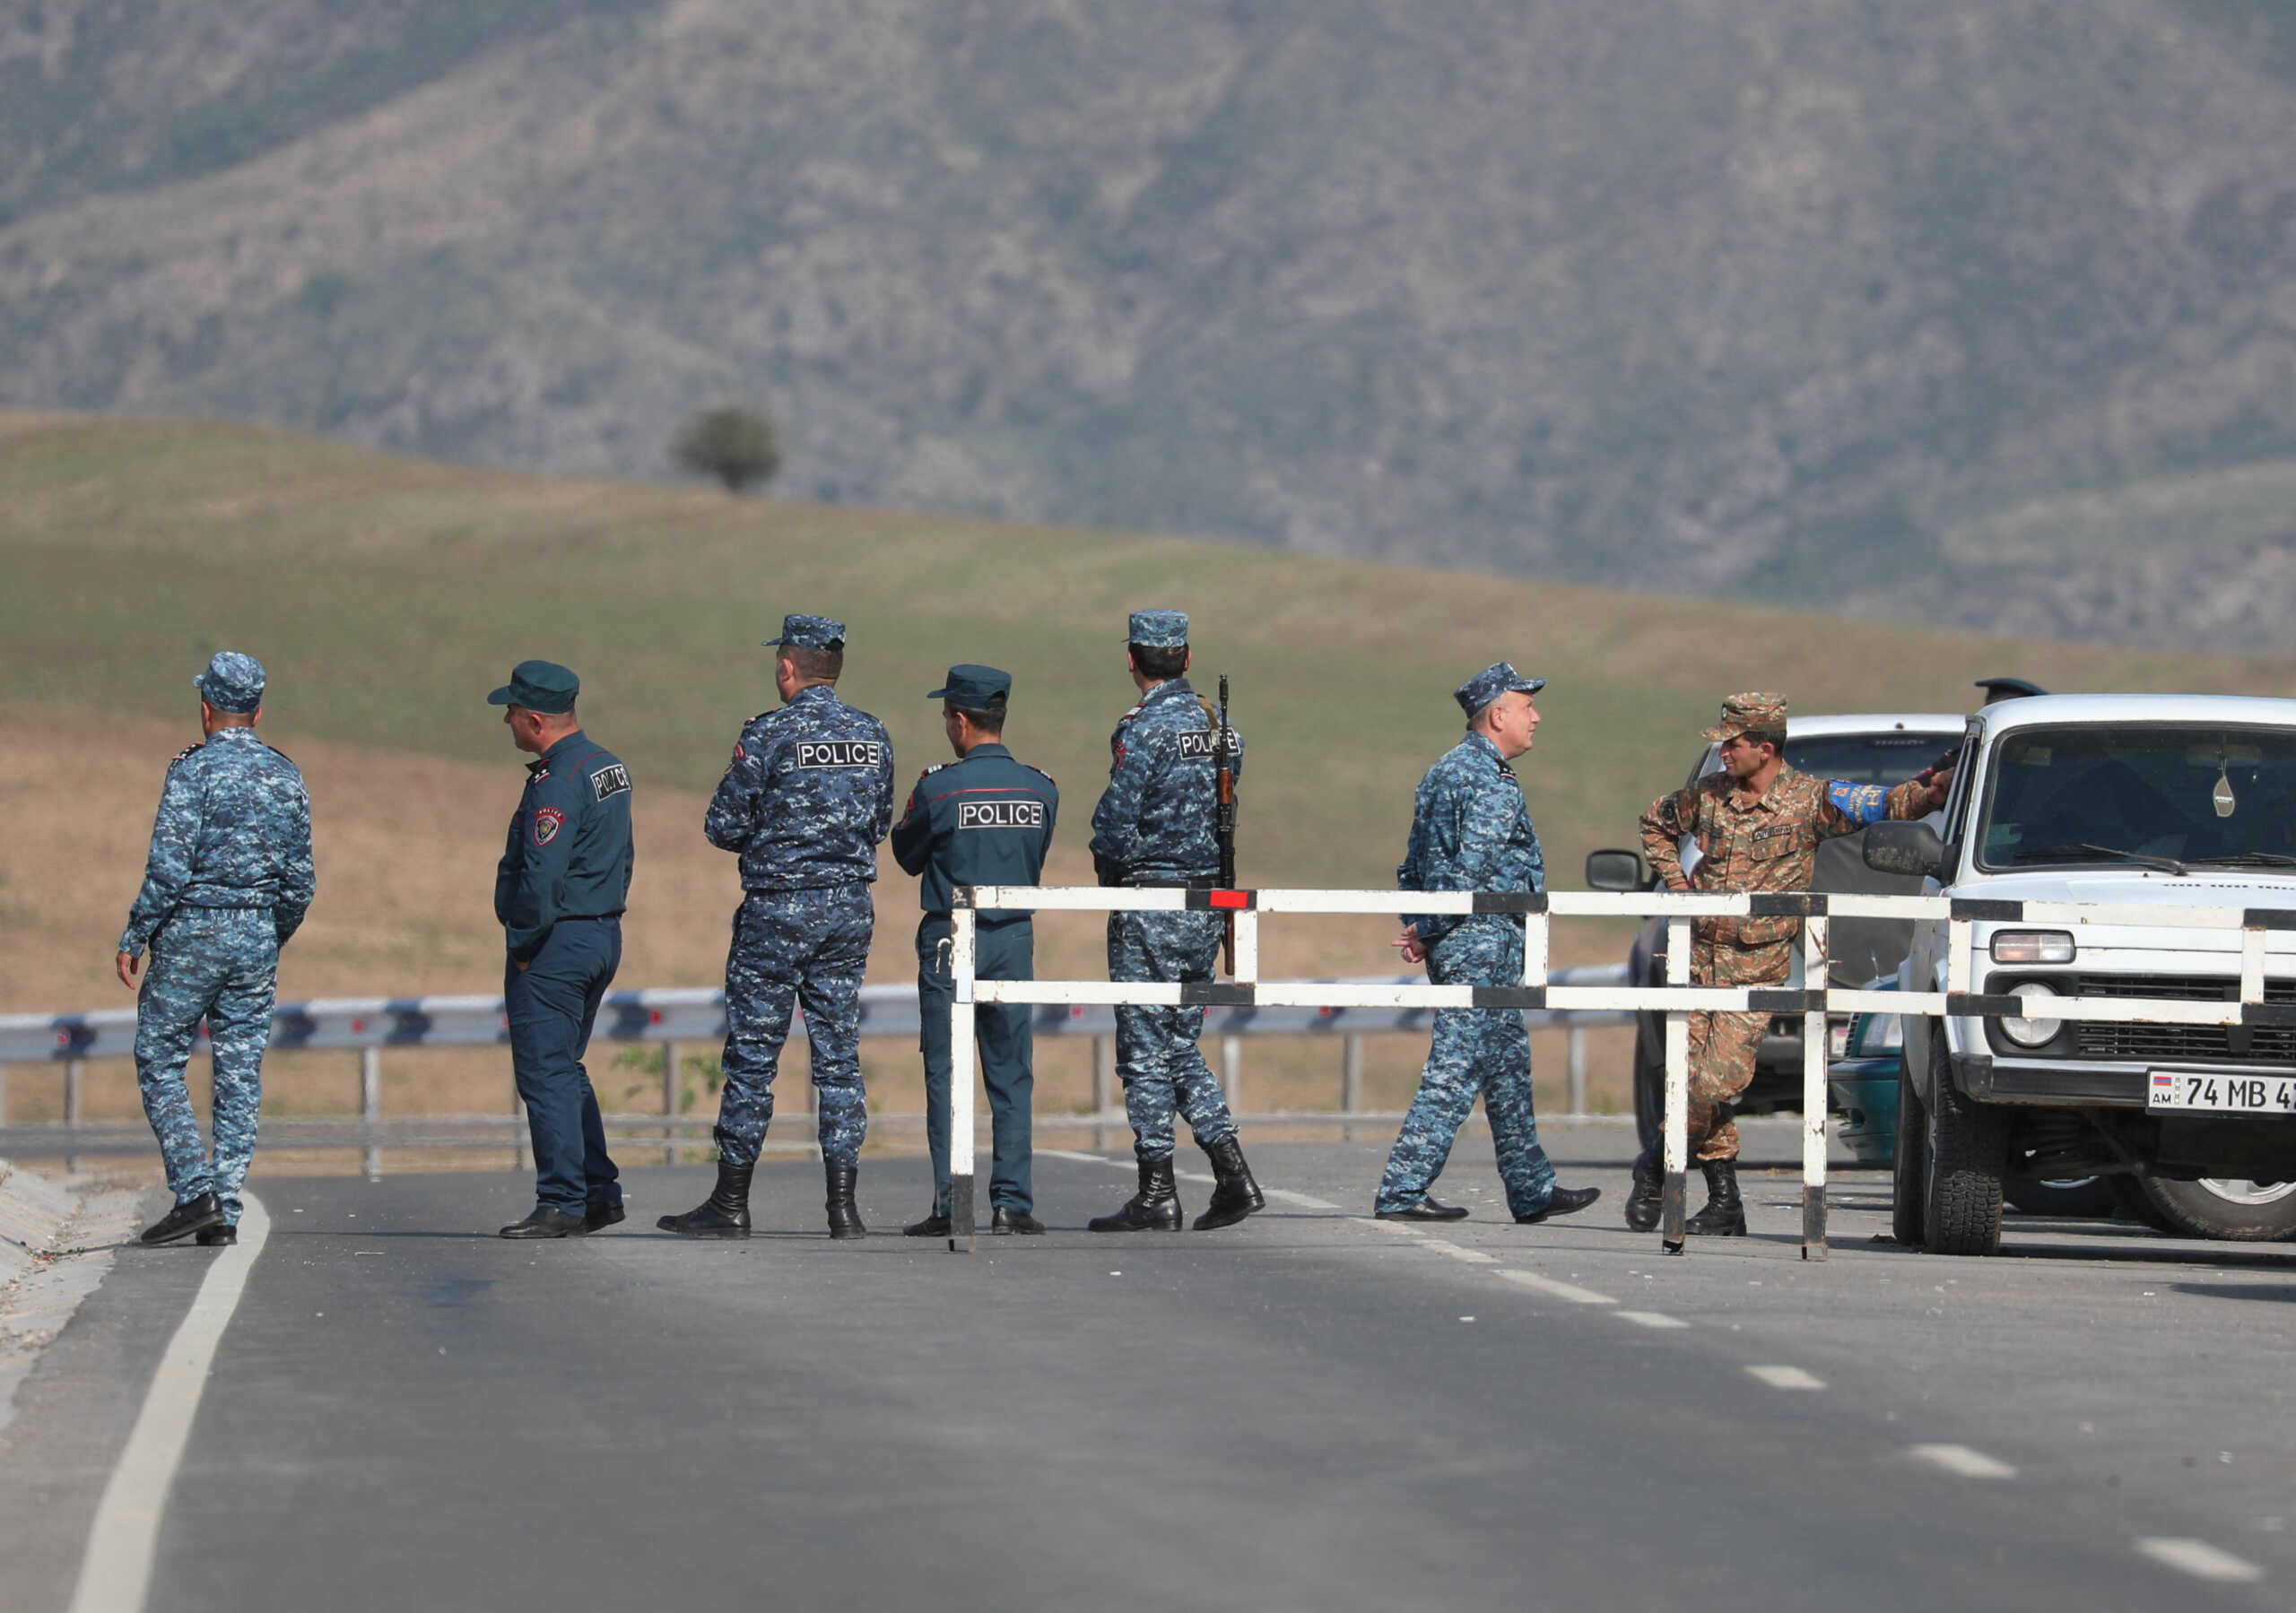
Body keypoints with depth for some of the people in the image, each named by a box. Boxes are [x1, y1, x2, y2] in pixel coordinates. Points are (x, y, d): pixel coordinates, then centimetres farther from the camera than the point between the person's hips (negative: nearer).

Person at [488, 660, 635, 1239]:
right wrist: (606, 916, 18)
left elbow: (541, 877, -24)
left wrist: (523, 947, -14)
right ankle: (600, 1192, 16)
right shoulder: (609, 767, 12)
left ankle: (561, 1204, -5)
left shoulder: (558, 783, -19)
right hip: (603, 937, 10)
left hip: (556, 941, -10)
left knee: (544, 1074, -4)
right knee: (566, 1070, 17)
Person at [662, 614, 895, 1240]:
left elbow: (724, 828, -9)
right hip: (850, 908, 5)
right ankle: (842, 1206, 3)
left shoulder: (768, 736, -12)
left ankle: (730, 1203, 6)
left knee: (752, 1057, 2)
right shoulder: (873, 736, 4)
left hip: (777, 910, -5)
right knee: (839, 1058, 7)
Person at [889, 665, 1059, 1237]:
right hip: (1016, 938, 3)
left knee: (945, 1075, 1)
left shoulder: (939, 788, -11)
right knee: (1011, 1076, 7)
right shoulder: (1041, 790, 1)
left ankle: (949, 1205, -3)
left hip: (950, 939, -3)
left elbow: (907, 855, 3)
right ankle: (1012, 1201, 3)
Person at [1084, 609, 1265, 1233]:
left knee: (1145, 1050, -1)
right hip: (1208, 900, 7)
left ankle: (1156, 1195, 1)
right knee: (1180, 1044, 15)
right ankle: (1232, 1175, 5)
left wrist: (1112, 876, 2)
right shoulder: (1218, 726, 9)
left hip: (1151, 904, -7)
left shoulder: (1144, 729, -14)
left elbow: (1113, 823, -14)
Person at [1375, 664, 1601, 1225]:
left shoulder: (1447, 769, 17)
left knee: (1507, 1065, 17)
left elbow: (1416, 863, 17)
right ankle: (1402, 1192, -12)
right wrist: (1427, 930, -13)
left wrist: (1420, 926, 8)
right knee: (1456, 1067, -9)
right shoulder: (1492, 783, -14)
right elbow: (1473, 870, -21)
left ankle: (1532, 1190, 24)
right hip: (1483, 939, -10)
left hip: (1452, 943, 10)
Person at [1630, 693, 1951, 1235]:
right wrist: (1676, 882, 11)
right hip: (1700, 955, 4)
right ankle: (1725, 1201, 12)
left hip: (1757, 967, -4)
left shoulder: (1811, 800, -6)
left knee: (1718, 1081, -14)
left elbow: (1891, 803, -13)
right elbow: (1655, 823, 24)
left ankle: (1657, 1164, 9)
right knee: (1697, 1075, 2)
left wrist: (1936, 787, -31)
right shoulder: (1708, 795, 5)